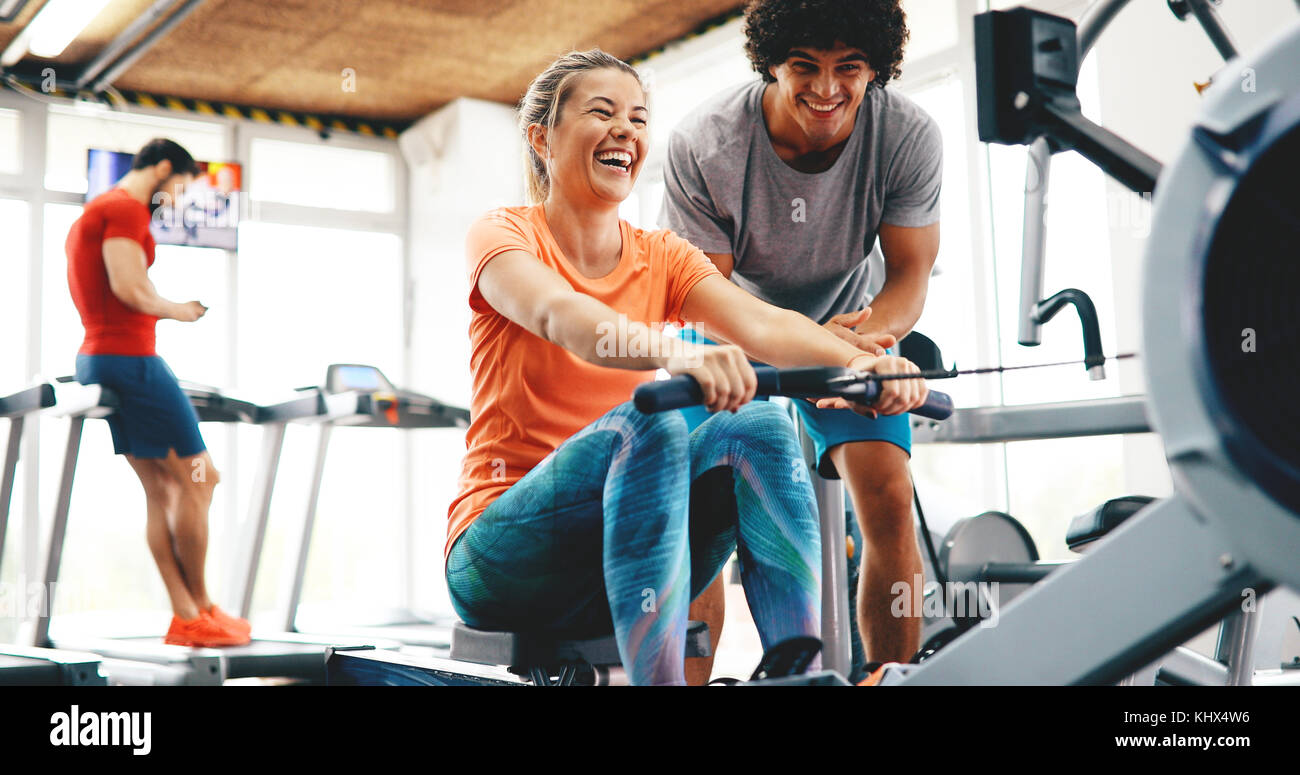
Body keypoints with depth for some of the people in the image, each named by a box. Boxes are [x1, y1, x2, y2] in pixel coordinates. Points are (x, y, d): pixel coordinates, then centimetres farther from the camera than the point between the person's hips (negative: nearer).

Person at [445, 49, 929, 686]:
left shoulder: (661, 258, 9)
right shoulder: (503, 237, -4)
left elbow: (760, 323, -11)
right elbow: (562, 317, -28)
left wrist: (857, 359, -33)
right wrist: (679, 356, -49)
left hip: (631, 560, 4)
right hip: (503, 560, -4)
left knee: (758, 425, -21)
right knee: (647, 421, -31)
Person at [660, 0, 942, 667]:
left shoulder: (910, 136, -22)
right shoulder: (703, 143, -27)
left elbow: (910, 275, -16)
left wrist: (868, 331, -41)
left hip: (850, 324, 1)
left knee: (889, 497, -16)